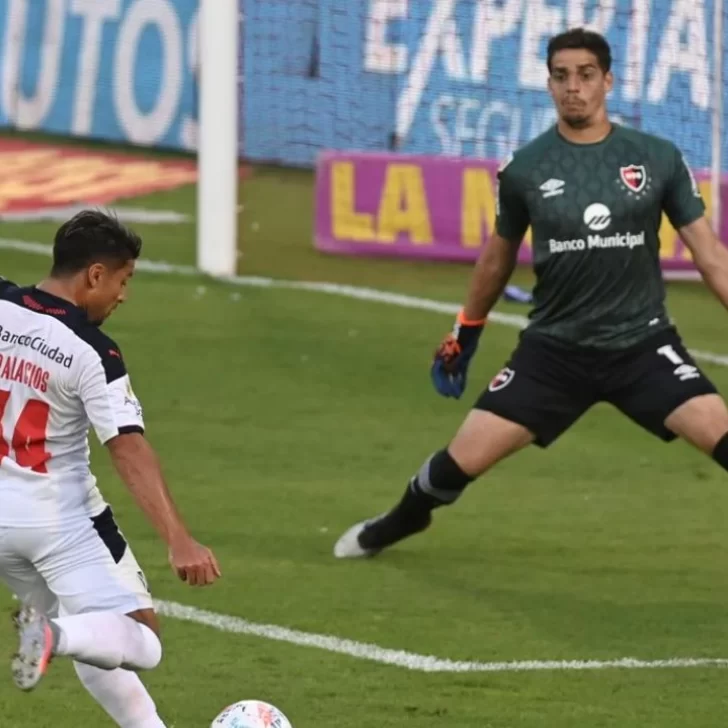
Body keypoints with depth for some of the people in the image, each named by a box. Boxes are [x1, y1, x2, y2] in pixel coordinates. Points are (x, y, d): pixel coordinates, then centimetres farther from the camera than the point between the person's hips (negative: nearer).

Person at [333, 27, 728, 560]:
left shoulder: (659, 159, -4)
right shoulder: (525, 169, -2)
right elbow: (499, 257, 15)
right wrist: (465, 333, 23)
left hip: (642, 343, -1)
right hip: (555, 348, 1)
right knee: (464, 459, -2)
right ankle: (402, 521, 31)